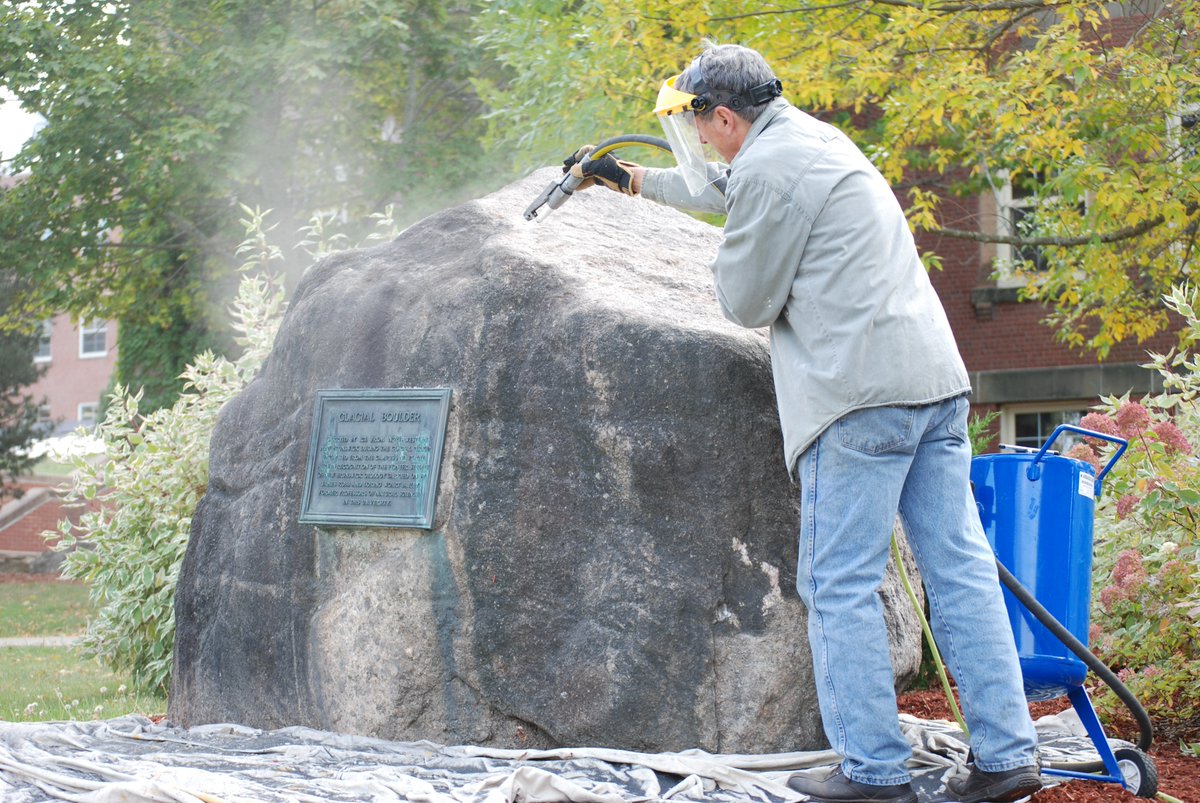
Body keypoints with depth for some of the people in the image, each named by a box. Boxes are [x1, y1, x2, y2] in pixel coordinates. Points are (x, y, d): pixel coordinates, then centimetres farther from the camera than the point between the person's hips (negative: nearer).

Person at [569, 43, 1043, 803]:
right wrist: (630, 178, 51)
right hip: (937, 378, 9)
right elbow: (718, 187, 41)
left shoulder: (767, 167, -8)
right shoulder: (810, 138, 22)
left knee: (842, 585, -3)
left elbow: (747, 302, -3)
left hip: (863, 396, -9)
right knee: (960, 569, 7)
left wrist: (733, 261, 18)